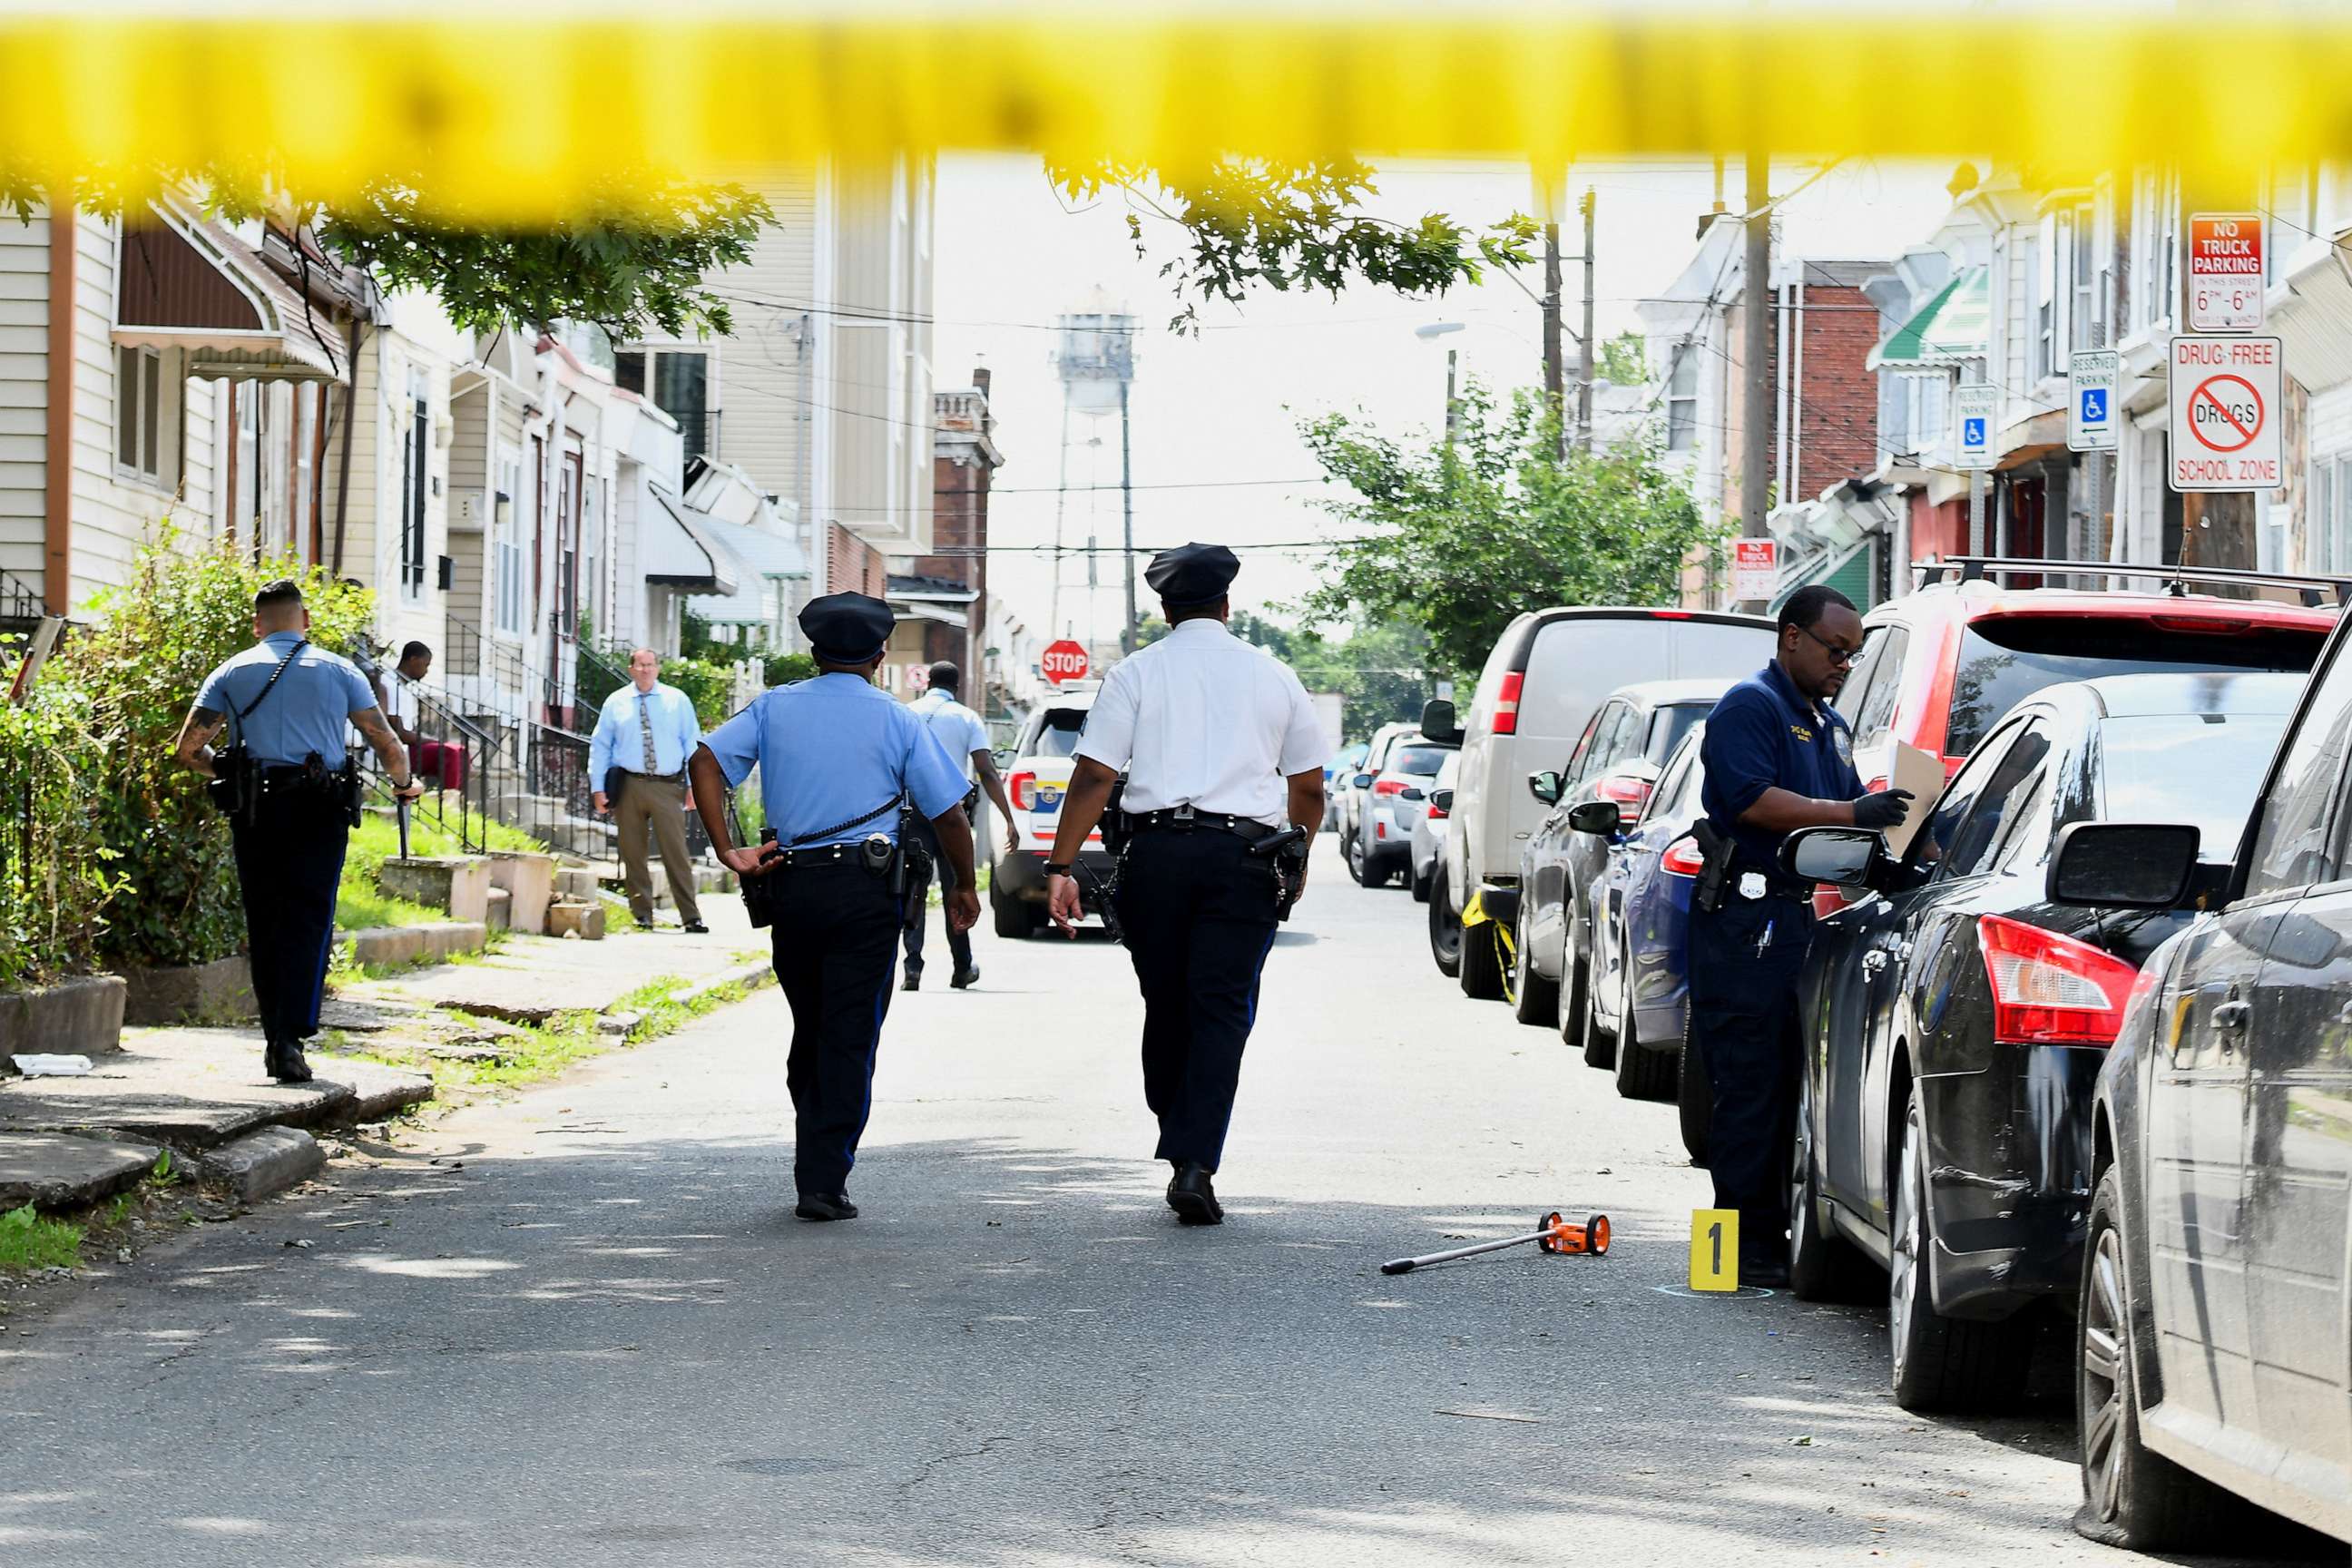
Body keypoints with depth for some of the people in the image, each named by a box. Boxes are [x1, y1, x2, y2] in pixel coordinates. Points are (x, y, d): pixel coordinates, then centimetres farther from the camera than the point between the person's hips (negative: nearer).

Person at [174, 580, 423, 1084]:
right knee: (308, 923, -4)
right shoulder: (338, 671, 9)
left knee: (263, 925, 11)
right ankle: (290, 1040, -16)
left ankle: (275, 1037, 12)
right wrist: (404, 784, 25)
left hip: (254, 812, 1)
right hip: (319, 811, -1)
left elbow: (188, 749, 8)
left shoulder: (231, 673, 11)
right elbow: (387, 744, 6)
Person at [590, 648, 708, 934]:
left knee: (676, 853, -6)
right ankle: (641, 914, 13)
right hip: (628, 787, 1)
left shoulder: (678, 701, 8)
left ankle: (691, 917, -5)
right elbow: (600, 747, 9)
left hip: (667, 787, -1)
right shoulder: (616, 703, 9)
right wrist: (598, 787, 2)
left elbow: (693, 744, 7)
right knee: (632, 854, 4)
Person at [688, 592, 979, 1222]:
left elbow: (707, 759, -6)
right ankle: (824, 1182, -6)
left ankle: (814, 1163, 21)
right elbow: (949, 815, 1)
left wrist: (727, 851, -6)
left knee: (809, 1033, 17)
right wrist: (964, 887, 16)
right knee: (849, 1037, -1)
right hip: (867, 891, -3)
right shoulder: (897, 721, 3)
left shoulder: (775, 707, 8)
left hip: (790, 887, 3)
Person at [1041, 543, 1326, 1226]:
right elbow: (1309, 789, 17)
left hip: (1156, 848, 0)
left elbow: (1093, 777, -3)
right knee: (1221, 1011, -3)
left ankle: (1177, 1144, 23)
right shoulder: (1273, 677, 13)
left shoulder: (1135, 673, 6)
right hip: (1243, 853, 0)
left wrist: (1060, 867, -3)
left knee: (1165, 1007, 13)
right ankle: (1195, 1163, -15)